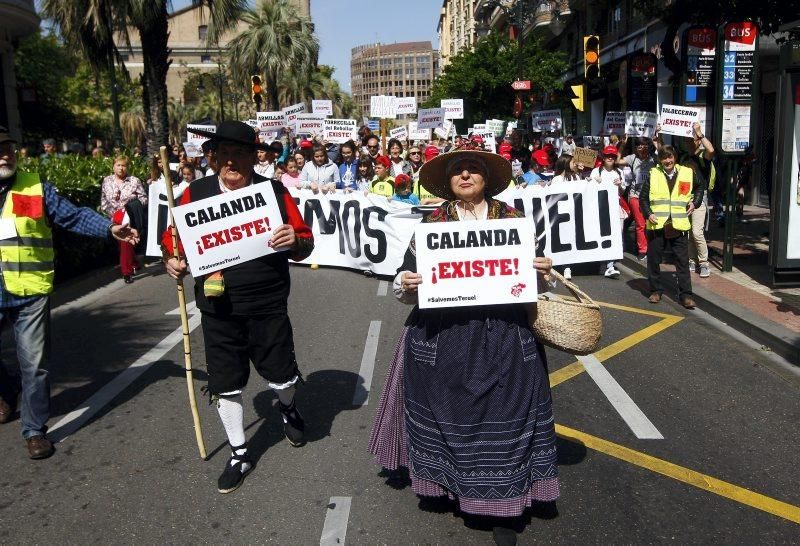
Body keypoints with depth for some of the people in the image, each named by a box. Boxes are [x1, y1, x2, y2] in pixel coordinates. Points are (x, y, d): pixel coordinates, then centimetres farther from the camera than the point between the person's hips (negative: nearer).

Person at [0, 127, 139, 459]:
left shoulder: (36, 188, -1)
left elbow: (74, 216, -6)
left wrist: (110, 229, -19)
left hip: (30, 293, -2)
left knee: (34, 364, 3)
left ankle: (35, 429, 17)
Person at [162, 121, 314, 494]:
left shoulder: (275, 192, -3)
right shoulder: (195, 193, -1)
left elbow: (305, 247, 0)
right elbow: (173, 238, 8)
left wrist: (295, 241, -23)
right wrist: (172, 261, -13)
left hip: (268, 308, -1)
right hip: (218, 309, 1)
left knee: (282, 377, 9)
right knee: (225, 385, 9)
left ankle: (288, 408, 46)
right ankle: (239, 455, 29)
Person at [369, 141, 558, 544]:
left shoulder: (512, 218, 7)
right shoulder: (432, 223, 5)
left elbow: (532, 274, 14)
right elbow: (406, 281, 5)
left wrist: (543, 272, -7)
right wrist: (405, 283, -17)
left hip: (503, 333, 1)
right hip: (443, 333, 0)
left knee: (504, 411, 1)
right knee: (448, 409, 4)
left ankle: (502, 497, 17)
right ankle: (451, 483, 26)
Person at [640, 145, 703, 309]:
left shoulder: (687, 173, 5)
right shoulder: (653, 174, 2)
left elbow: (699, 187, 23)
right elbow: (643, 198, 6)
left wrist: (695, 202, 8)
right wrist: (648, 214, -8)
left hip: (679, 226, 0)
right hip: (657, 225, 0)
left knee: (683, 261, 1)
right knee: (654, 260, 7)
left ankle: (685, 294, 7)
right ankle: (656, 290, 22)